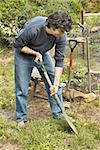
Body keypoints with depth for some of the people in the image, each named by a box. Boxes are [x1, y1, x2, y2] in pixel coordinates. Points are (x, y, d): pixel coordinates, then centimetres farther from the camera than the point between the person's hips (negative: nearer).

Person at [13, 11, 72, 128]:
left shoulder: (61, 36, -25)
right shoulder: (33, 28, -38)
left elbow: (59, 61, -18)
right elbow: (17, 44, -21)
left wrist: (56, 84, -21)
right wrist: (35, 53, -24)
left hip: (42, 54, 4)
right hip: (23, 54, -4)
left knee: (54, 85, 1)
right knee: (22, 88, -1)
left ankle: (58, 114, 16)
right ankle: (21, 117, 17)